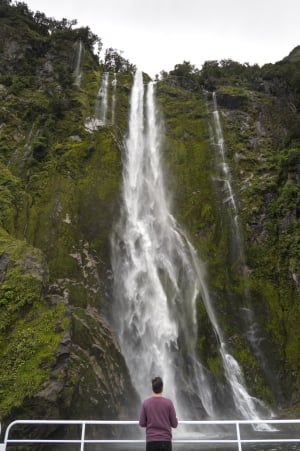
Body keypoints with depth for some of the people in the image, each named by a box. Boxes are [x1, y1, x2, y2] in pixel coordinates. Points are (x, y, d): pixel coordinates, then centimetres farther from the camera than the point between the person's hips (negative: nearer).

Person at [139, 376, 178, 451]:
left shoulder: (146, 403, -3)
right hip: (165, 441, -1)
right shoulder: (168, 402, -6)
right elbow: (174, 424, -2)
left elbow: (142, 423, 3)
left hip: (151, 441, 1)